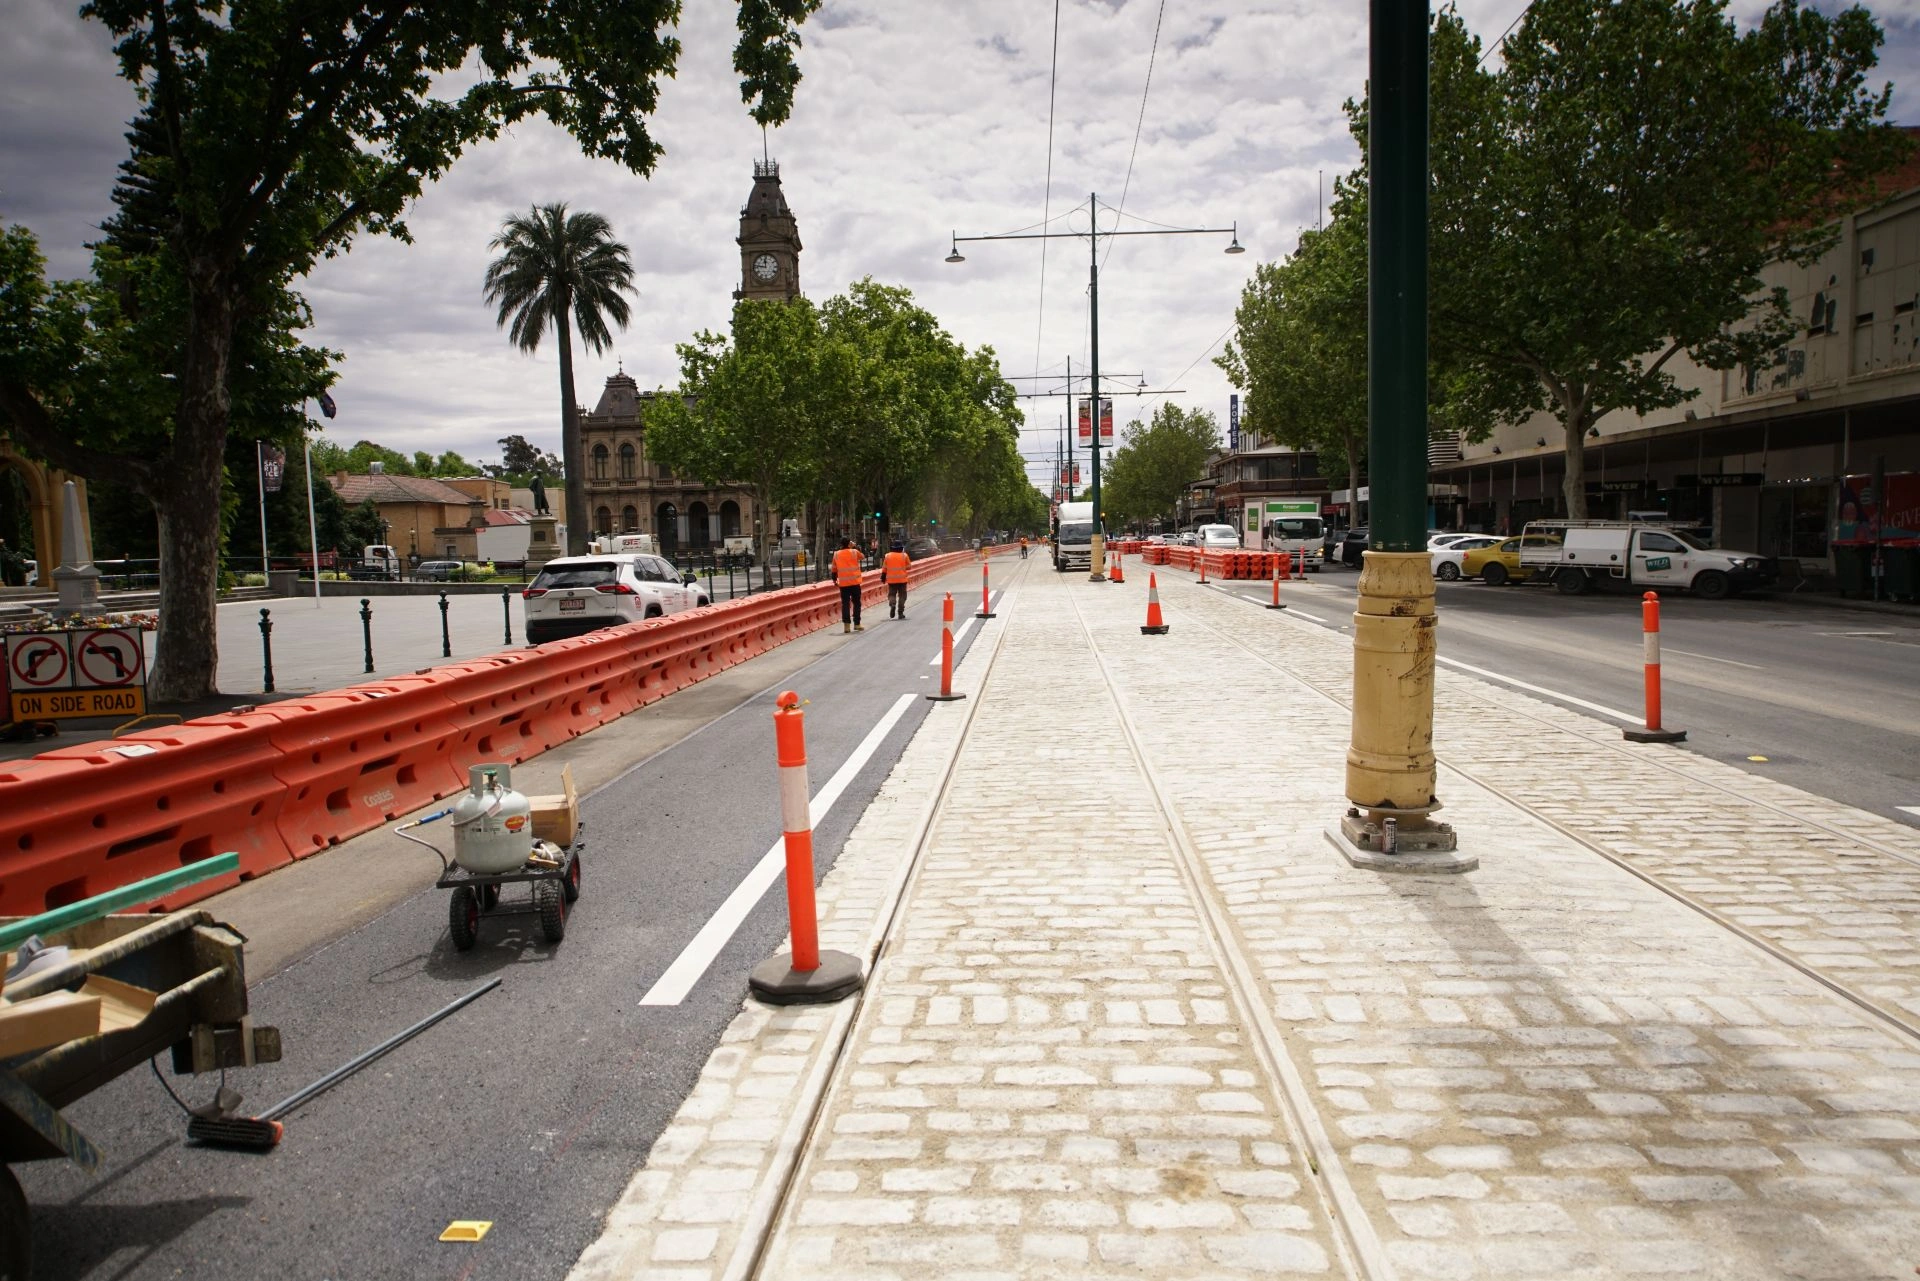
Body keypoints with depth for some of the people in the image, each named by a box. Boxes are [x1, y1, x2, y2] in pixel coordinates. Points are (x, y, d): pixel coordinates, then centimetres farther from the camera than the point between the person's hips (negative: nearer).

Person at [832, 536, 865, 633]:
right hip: (854, 582, -1)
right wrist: (854, 547, 19)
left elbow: (834, 569, 7)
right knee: (856, 603, 9)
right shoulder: (854, 552, -4)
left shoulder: (836, 554, 2)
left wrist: (834, 580, 18)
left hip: (843, 583, 2)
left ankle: (846, 625, -4)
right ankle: (856, 624, 9)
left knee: (845, 604, 3)